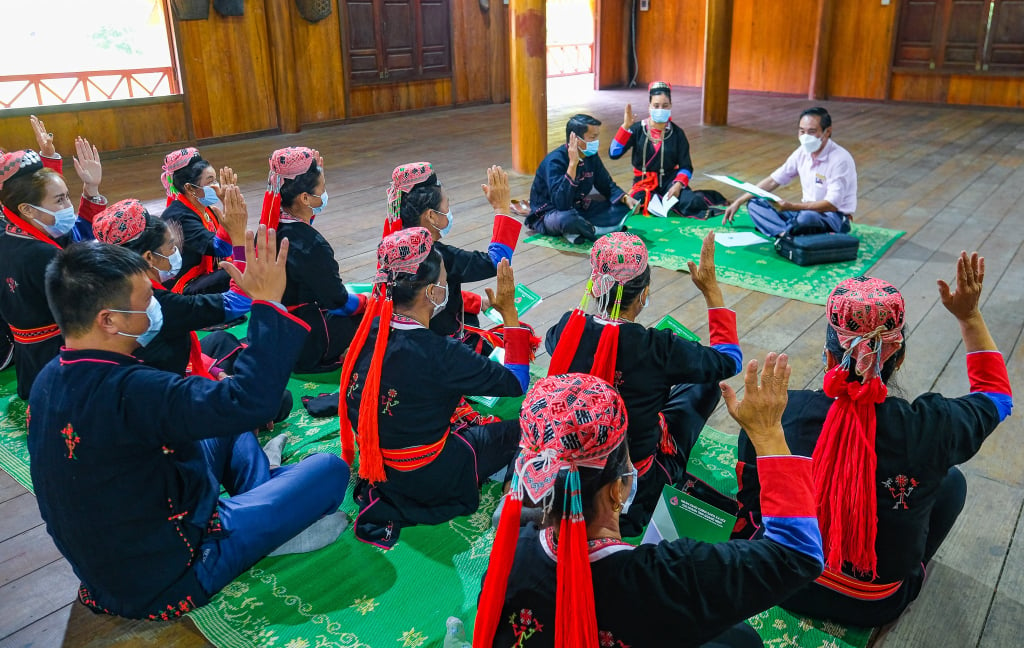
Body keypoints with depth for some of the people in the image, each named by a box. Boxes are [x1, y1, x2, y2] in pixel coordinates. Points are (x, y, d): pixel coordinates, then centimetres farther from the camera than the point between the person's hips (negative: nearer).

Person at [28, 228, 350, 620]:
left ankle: (265, 509, 23)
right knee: (330, 470, -6)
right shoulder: (123, 392, -36)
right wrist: (268, 301, -35)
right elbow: (249, 401, -43)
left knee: (229, 427, 18)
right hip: (163, 579, -9)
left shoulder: (49, 380, -5)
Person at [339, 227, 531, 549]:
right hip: (425, 479, -6)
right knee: (515, 430, 13)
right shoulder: (439, 354, -31)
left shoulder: (369, 330, -13)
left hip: (374, 463, 6)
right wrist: (509, 311, -13)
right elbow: (516, 382, -18)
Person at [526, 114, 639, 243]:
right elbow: (562, 204, -36)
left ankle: (577, 233, -18)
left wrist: (626, 198, -11)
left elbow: (607, 185, 10)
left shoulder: (591, 156, -3)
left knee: (623, 207, -6)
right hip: (548, 214, -8)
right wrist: (573, 164, -39)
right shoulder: (555, 161, -24)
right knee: (568, 218, -42)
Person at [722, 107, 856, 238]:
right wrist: (738, 202, 3)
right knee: (755, 204, -6)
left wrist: (792, 207, -32)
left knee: (806, 218, -43)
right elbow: (772, 181, 8)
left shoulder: (840, 159, -18)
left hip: (834, 217, -8)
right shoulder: (803, 152, 2)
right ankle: (787, 233, -26)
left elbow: (831, 205, -24)